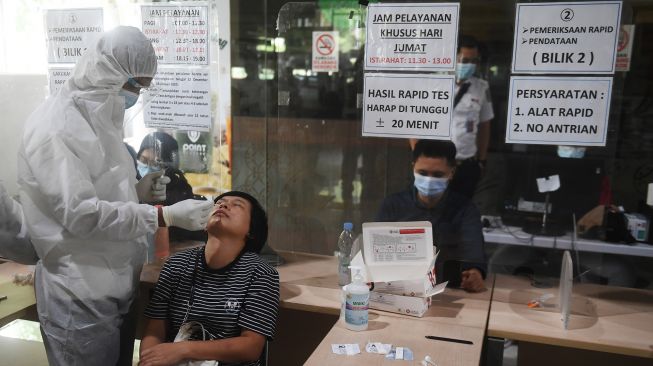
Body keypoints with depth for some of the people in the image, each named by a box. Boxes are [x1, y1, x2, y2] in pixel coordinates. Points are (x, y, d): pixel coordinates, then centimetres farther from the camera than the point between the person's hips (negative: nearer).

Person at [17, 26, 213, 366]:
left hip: (117, 284, 9)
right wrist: (165, 216, -28)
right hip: (79, 296, -9)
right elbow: (79, 213, -25)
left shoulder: (98, 117, 12)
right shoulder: (55, 127, -17)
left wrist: (136, 191, 1)